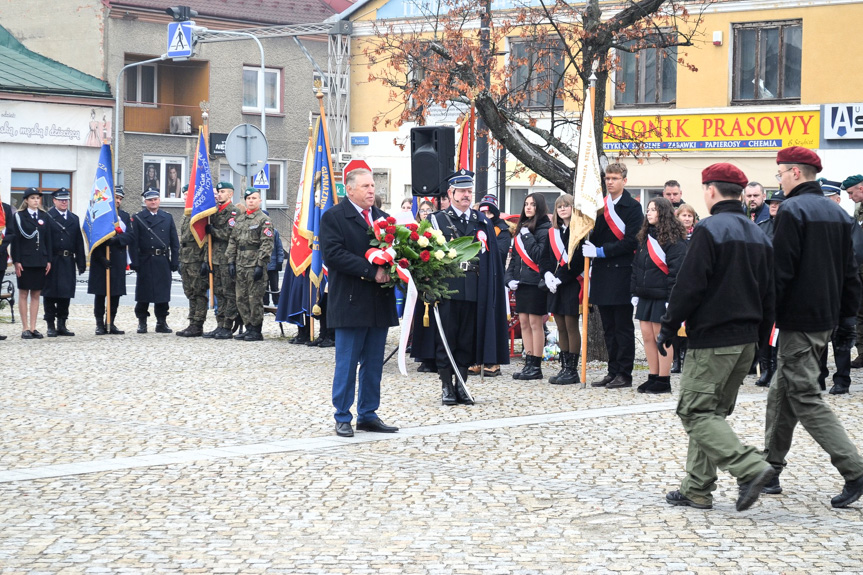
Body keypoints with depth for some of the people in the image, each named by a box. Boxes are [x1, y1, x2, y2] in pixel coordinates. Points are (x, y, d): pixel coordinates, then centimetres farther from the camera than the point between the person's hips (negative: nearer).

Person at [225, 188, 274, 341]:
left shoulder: (264, 220, -4)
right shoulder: (240, 219, 17)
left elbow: (266, 244, -11)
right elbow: (233, 241, 17)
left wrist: (260, 265, -17)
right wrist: (231, 261, 8)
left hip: (255, 266, -7)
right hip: (240, 266, 7)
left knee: (255, 299, -5)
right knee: (241, 299, 8)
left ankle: (256, 331, 1)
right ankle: (249, 328, 16)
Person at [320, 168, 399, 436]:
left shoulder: (382, 217, 15)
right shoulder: (333, 217, -5)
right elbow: (334, 254, -16)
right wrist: (371, 271, -21)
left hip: (380, 303, 6)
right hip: (350, 303, -6)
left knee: (374, 364, 10)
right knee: (346, 364, -1)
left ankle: (368, 415, 19)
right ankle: (342, 418, 7)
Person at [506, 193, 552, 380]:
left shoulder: (545, 228, -8)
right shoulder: (521, 228, 16)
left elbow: (540, 256, -18)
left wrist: (527, 236, -13)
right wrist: (510, 278, 6)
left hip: (536, 282, -8)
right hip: (521, 282, 8)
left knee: (535, 322, -5)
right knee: (524, 322, 8)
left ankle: (536, 367, -2)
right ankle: (529, 363, 13)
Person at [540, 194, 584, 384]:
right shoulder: (553, 233, 14)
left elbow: (579, 259, -14)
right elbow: (545, 258, 14)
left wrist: (560, 278, -17)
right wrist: (547, 274, -6)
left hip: (572, 284, -7)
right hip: (555, 286, 7)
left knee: (571, 327, -4)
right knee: (561, 328, 9)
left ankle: (572, 370, 1)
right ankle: (564, 368, 15)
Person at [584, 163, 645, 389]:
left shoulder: (632, 207, -5)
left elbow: (631, 241, -13)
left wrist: (602, 251, -16)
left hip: (622, 274, -6)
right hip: (602, 274, 6)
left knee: (623, 327, -2)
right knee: (609, 327, 10)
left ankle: (624, 374, 1)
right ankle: (613, 372, 16)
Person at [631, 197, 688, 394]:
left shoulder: (674, 239, -10)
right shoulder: (645, 237, 14)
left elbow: (677, 270, -14)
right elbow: (636, 266, 17)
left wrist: (672, 298, -18)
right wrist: (634, 292, 11)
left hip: (662, 296, -8)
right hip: (645, 296, 8)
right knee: (647, 336, 8)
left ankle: (664, 381, 3)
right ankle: (653, 377, 16)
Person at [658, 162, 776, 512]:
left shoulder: (709, 230, -12)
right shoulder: (758, 236, 13)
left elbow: (689, 286, -16)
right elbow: (768, 295, 17)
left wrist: (667, 329, -8)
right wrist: (760, 338, 22)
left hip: (712, 340, -8)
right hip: (746, 339, 8)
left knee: (695, 412, -6)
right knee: (712, 411, 14)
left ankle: (751, 467, -20)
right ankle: (697, 490, 14)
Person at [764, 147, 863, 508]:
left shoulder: (792, 210, -13)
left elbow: (780, 270, -18)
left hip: (798, 319, -9)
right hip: (826, 318, 9)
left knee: (805, 397, -7)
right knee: (782, 393, 17)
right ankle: (771, 467, 23)